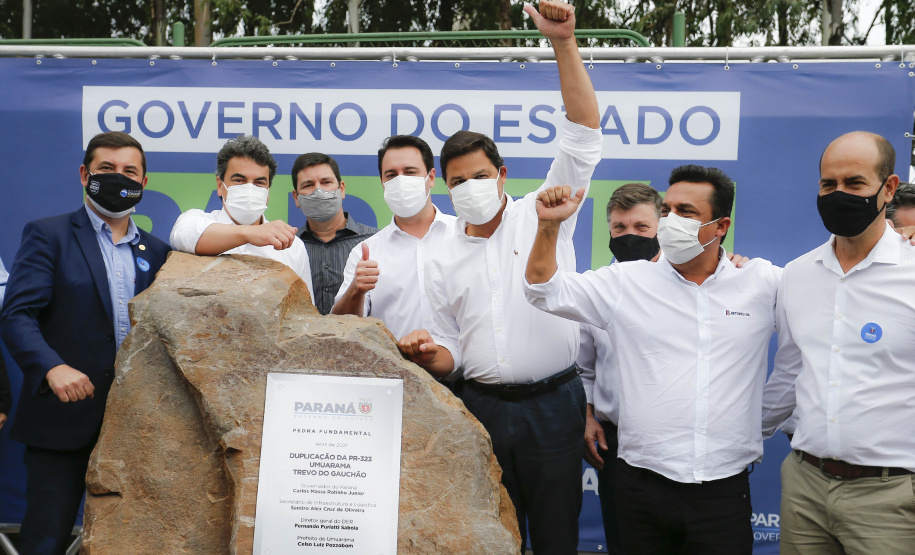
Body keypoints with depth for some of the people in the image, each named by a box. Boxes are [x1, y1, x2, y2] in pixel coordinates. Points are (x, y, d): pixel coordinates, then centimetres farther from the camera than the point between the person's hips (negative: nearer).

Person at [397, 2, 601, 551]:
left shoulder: (543, 215, 1)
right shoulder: (443, 262, 10)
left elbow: (585, 131, -8)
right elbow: (452, 352, 13)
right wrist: (428, 353, -12)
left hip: (553, 403, -2)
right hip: (483, 407, 3)